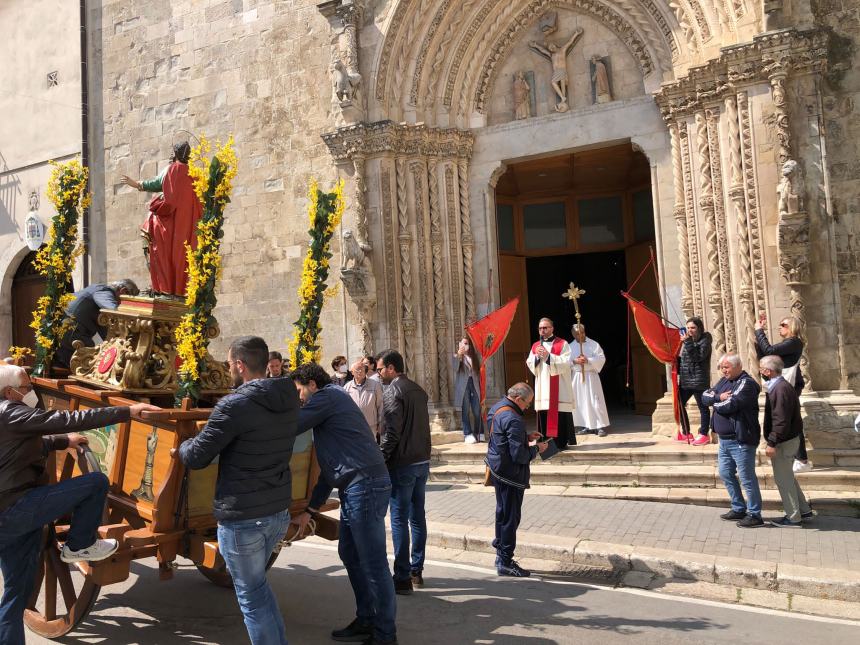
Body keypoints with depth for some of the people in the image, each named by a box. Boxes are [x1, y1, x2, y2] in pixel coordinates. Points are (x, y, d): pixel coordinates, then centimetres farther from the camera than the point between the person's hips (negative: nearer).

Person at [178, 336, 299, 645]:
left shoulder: (235, 405, -19)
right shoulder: (289, 400, 2)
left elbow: (196, 458, -12)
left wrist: (181, 445, 10)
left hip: (242, 518, -7)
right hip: (279, 512, 7)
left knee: (251, 595, 9)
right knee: (257, 584, 27)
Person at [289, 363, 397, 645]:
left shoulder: (328, 396, -4)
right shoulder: (332, 403, 25)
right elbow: (331, 466, 27)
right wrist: (310, 510, 28)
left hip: (365, 485, -11)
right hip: (355, 487, 11)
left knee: (373, 563, -2)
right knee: (349, 554, 19)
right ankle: (366, 621, 31)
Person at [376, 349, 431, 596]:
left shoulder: (392, 392, -13)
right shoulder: (418, 390, 12)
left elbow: (392, 433, -18)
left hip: (402, 464, -8)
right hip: (422, 462, 8)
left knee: (399, 520, -1)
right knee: (417, 517, 14)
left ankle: (402, 578, 4)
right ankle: (416, 571, 22)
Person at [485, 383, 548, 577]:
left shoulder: (496, 408, 6)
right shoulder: (513, 420, -25)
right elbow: (519, 455, -26)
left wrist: (526, 437, 9)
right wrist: (537, 449, -9)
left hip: (497, 468, 10)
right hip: (510, 473, -10)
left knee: (502, 512, 20)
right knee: (510, 517, 1)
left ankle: (501, 553, 32)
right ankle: (505, 562, 10)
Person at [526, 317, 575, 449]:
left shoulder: (562, 344, -1)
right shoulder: (535, 346, 14)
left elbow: (566, 363, -11)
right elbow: (530, 365, 10)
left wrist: (548, 356, -19)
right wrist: (536, 356, -9)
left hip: (559, 388, -4)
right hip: (542, 387, 4)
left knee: (559, 414, -6)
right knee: (543, 414, 2)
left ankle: (561, 442, 2)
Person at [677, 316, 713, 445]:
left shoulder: (704, 341, -7)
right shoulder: (687, 340, 13)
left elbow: (698, 357, -22)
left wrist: (688, 342, -23)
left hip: (699, 380, -8)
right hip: (685, 380, 8)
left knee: (703, 407, 1)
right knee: (679, 404, 10)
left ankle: (703, 435, 8)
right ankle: (686, 433, 21)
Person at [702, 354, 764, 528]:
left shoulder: (746, 383, -15)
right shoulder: (724, 381, 12)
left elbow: (729, 405, -25)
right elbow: (705, 396, 5)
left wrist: (715, 402, -5)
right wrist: (719, 397, -14)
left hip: (740, 440, -9)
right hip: (724, 439, 9)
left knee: (747, 478, 0)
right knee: (725, 474, 17)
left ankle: (755, 515, 12)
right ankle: (739, 509, 30)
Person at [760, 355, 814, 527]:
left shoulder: (781, 389, -23)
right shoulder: (780, 386, 10)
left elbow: (781, 421, -26)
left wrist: (772, 443, -23)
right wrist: (773, 440, 17)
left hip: (783, 442, -10)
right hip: (789, 439, 10)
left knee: (783, 479, 1)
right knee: (787, 477, 21)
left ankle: (793, 517, 11)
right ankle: (804, 510, 30)